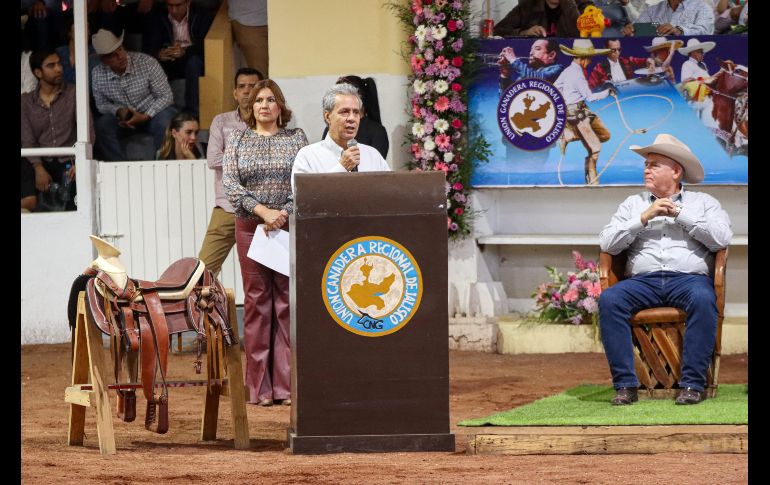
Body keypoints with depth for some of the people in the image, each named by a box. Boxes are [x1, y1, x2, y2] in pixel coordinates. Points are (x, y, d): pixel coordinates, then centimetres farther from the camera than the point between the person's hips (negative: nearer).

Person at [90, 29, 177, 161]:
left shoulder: (148, 63, -18)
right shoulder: (97, 75, -10)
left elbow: (166, 96, -12)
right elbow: (102, 104, 5)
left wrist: (145, 117, -23)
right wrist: (118, 111, -17)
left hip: (152, 114, -2)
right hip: (122, 118, 2)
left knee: (164, 122, -36)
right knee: (101, 126, -28)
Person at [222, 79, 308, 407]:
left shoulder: (296, 138, 7)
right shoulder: (238, 140, 8)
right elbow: (230, 183, -2)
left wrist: (285, 212, -15)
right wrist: (263, 211, -14)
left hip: (290, 227, 0)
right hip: (251, 228, 0)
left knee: (288, 300, -3)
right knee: (257, 301, 0)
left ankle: (287, 384, -2)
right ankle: (260, 387, 1)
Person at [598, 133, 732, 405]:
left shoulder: (703, 202, 17)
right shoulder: (633, 204, 23)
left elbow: (722, 239, -2)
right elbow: (607, 244, 9)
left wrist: (680, 214, -2)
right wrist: (644, 218, -1)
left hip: (689, 278, -2)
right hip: (642, 280, 2)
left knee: (702, 299, -37)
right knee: (608, 300, -29)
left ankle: (693, 384, -34)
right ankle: (625, 384, -29)